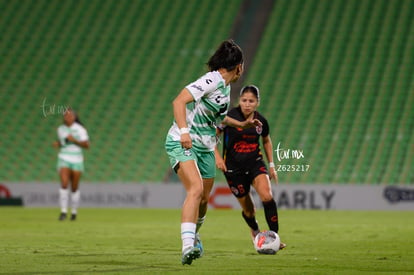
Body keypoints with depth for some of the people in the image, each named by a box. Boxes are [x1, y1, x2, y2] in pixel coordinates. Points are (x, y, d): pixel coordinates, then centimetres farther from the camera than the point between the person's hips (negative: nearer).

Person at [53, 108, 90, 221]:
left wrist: (74, 140, -21)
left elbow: (86, 145, -10)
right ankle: (63, 212, -17)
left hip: (76, 161, -1)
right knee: (64, 184, -19)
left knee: (74, 188, 5)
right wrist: (57, 144, -1)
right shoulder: (61, 129, 6)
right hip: (64, 160, 1)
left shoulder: (80, 129, -7)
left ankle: (74, 212, 25)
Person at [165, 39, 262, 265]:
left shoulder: (225, 86, 14)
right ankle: (187, 245, -37)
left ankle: (193, 236, 40)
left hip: (205, 148, 9)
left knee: (203, 199, 12)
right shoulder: (212, 80, -15)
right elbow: (179, 101, -23)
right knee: (196, 189, -27)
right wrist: (184, 131, -35)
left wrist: (241, 124, 39)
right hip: (182, 144, -9)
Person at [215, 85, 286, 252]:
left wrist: (271, 165, 16)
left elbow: (266, 141, 18)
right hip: (233, 167, -2)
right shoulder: (229, 117, -13)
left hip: (255, 163, 2)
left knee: (267, 196, -24)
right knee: (248, 209, 4)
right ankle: (254, 230, 39)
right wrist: (217, 156, -17)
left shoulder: (261, 121, -1)